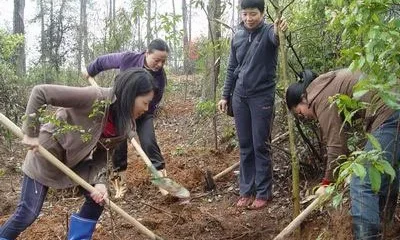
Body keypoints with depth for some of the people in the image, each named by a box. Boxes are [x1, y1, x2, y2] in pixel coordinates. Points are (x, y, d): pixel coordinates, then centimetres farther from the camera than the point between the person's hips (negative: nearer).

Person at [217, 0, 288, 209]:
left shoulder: (268, 32, -8)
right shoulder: (237, 37, 8)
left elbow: (275, 38, -33)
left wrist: (280, 32, -57)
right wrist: (225, 95, 11)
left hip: (262, 97, -5)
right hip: (240, 97, 5)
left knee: (261, 146, 0)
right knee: (245, 146, 9)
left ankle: (263, 192, 10)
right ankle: (246, 191, 18)